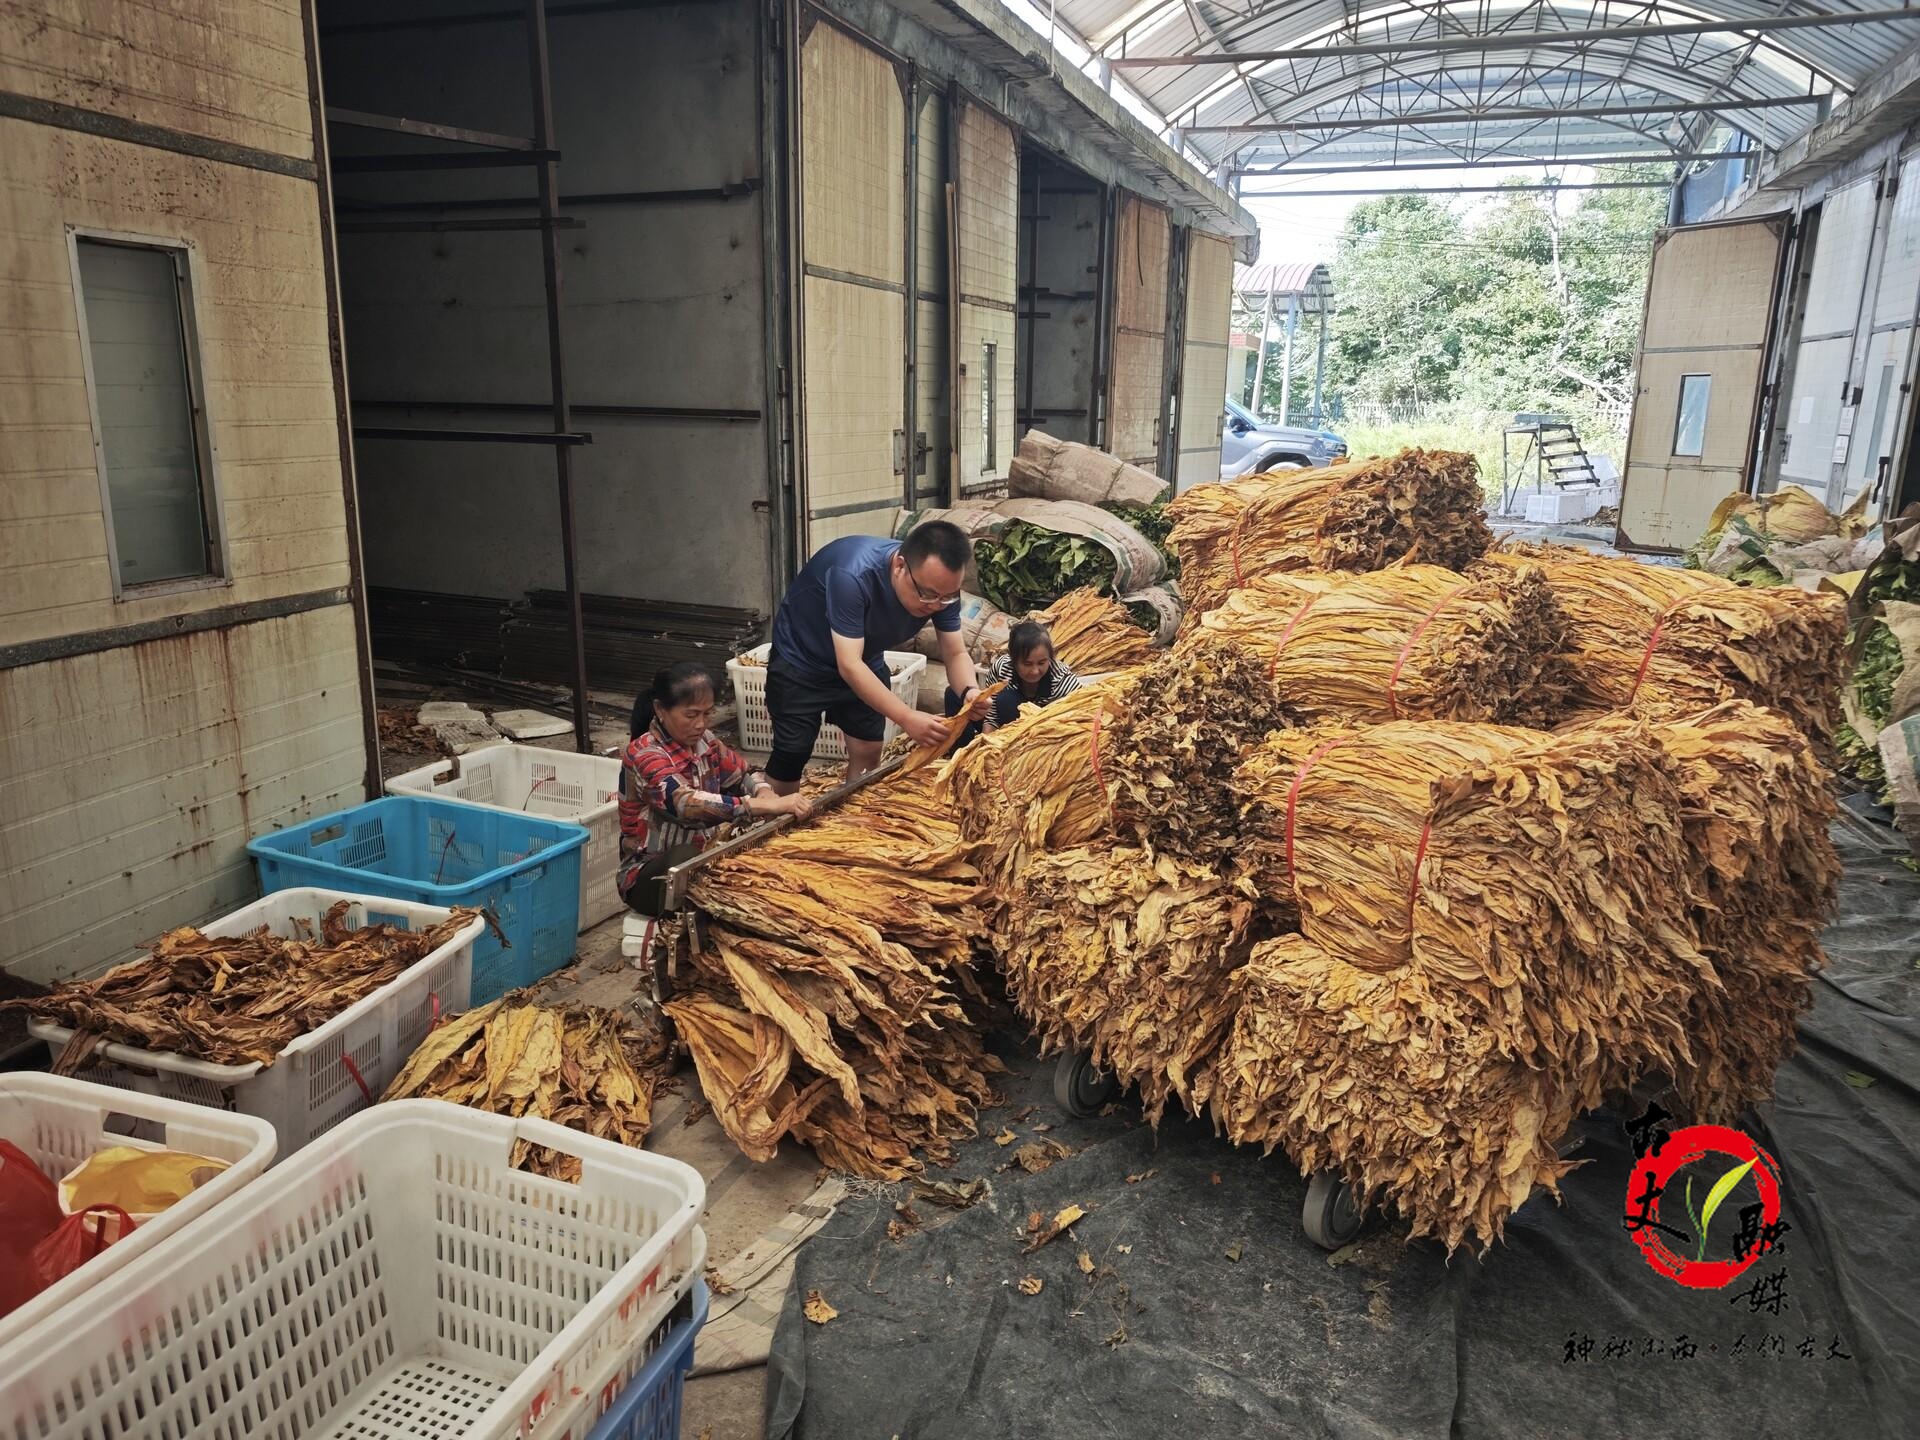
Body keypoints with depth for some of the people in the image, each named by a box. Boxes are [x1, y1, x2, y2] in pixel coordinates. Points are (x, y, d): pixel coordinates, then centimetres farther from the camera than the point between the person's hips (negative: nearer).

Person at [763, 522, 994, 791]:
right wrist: (907, 718, -49)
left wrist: (970, 691, -36)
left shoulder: (941, 586, -21)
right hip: (800, 659, -5)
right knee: (792, 753, -5)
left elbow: (955, 653, -13)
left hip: (866, 661, 5)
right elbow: (849, 666, -40)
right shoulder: (852, 574, -39)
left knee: (868, 753, 2)